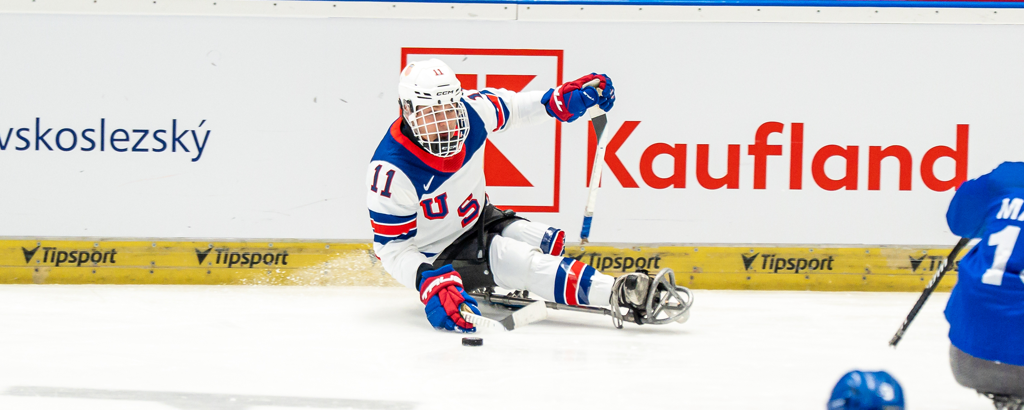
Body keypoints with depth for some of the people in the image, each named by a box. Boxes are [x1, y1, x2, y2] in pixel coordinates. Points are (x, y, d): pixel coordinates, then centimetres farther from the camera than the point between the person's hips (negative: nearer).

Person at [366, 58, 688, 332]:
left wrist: (560, 100, -6)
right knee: (522, 261, -26)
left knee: (550, 244, -1)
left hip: (477, 219, 8)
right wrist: (430, 282, -43)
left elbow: (509, 107, 7)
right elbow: (390, 245, -26)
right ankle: (622, 294, -38)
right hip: (436, 254, -8)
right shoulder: (391, 170, -32)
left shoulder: (468, 110, -17)